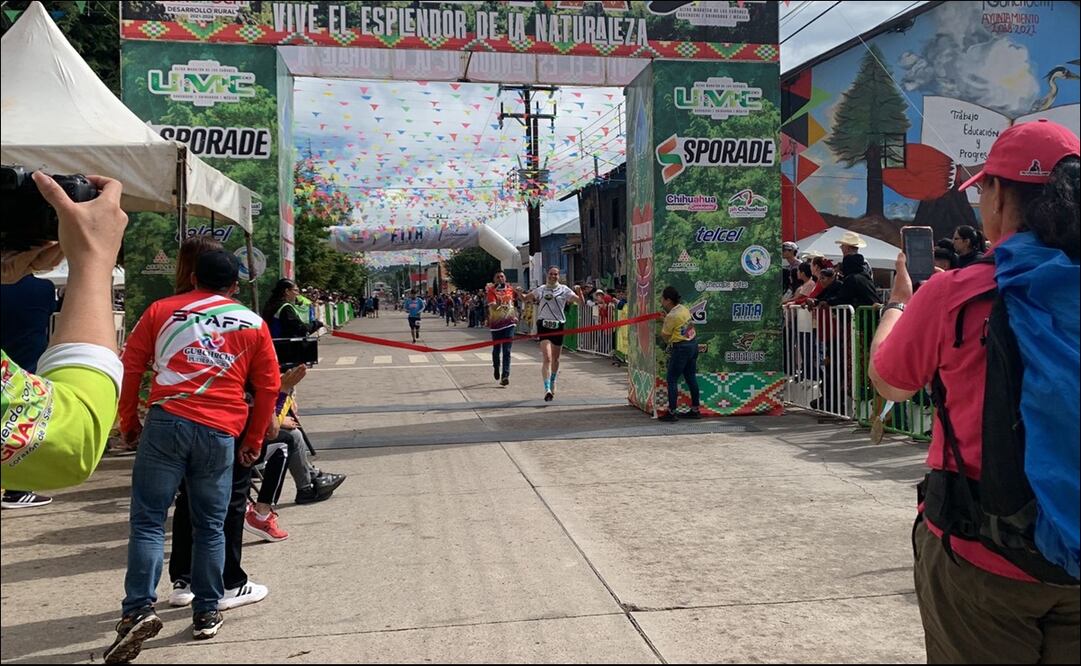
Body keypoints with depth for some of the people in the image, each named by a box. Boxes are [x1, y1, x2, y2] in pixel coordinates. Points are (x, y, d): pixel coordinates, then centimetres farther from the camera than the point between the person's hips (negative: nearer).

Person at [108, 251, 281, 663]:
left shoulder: (161, 310, 11)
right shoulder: (253, 324, 12)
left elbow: (130, 367, 9)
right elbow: (268, 387, 11)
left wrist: (128, 421, 20)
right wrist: (254, 441, 18)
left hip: (167, 422, -1)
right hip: (220, 433, 1)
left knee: (148, 520, 4)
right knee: (210, 526, 12)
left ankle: (138, 610, -7)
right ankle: (207, 613, 18)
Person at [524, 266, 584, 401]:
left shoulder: (564, 290, 5)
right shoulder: (541, 289, 7)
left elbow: (581, 302, 0)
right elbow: (526, 298, 16)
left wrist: (579, 292, -18)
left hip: (558, 326, 2)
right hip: (544, 325, -2)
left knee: (555, 358, 15)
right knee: (547, 358, -16)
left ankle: (553, 381, 41)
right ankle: (547, 389, -22)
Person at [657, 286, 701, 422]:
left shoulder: (671, 316, -18)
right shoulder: (684, 309, 5)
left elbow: (665, 337, -11)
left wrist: (661, 326, 7)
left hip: (681, 348, -9)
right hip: (693, 344, 9)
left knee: (672, 380, -1)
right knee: (691, 378, 14)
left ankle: (671, 413, 0)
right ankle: (695, 410, 21)